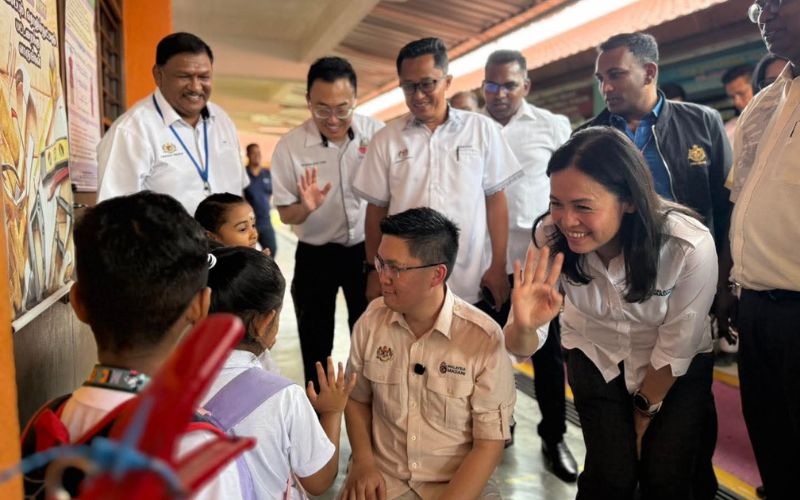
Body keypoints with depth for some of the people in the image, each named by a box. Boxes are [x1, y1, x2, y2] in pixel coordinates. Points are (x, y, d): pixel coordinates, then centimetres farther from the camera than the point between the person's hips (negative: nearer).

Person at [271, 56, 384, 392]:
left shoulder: (376, 133, -10)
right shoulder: (289, 147, -12)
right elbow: (285, 214, -6)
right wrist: (306, 207, -28)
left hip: (366, 249, 1)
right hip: (316, 256, 0)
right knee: (316, 343, 12)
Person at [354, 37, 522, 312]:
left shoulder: (483, 129, 0)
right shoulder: (386, 139, 2)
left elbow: (495, 199, 2)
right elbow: (377, 209, 6)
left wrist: (498, 266, -2)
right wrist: (375, 272, 6)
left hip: (471, 284, 0)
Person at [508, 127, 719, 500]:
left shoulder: (690, 247, -32)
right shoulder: (551, 238, -26)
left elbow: (676, 349, -16)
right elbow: (524, 347, -22)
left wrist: (644, 411, -2)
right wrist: (524, 326, -46)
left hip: (676, 367, -1)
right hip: (596, 357, 1)